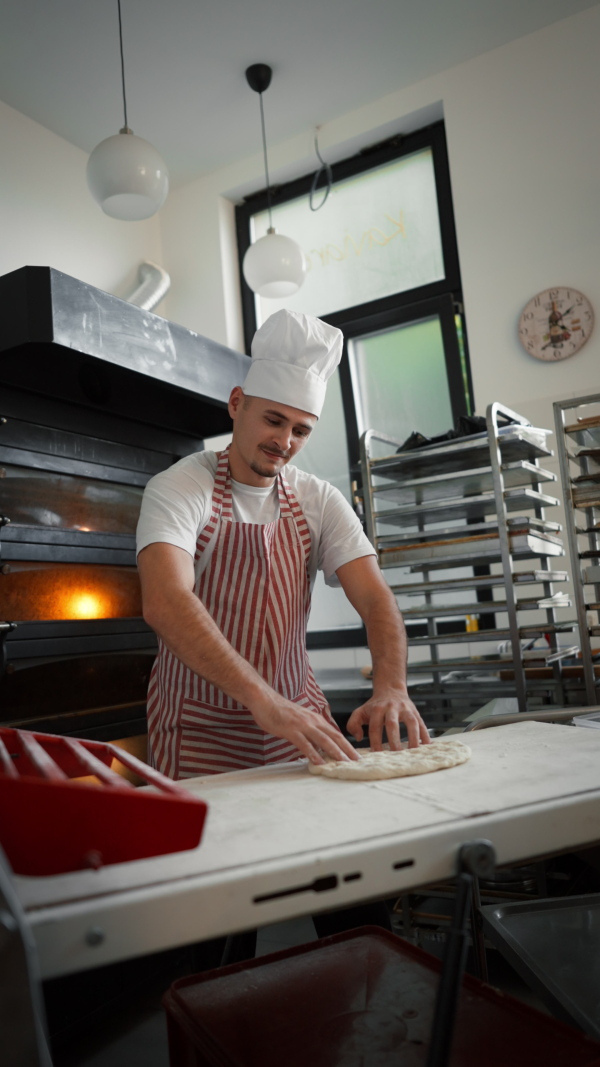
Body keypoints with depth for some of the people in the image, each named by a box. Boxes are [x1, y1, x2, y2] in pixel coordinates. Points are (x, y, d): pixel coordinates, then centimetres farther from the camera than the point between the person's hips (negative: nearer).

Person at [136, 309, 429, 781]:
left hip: (298, 714, 4)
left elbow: (374, 597, -9)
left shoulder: (320, 501, 0)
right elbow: (165, 603, -31)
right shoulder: (178, 488, -15)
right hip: (202, 728, -3)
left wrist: (392, 687, -28)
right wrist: (265, 701, -41)